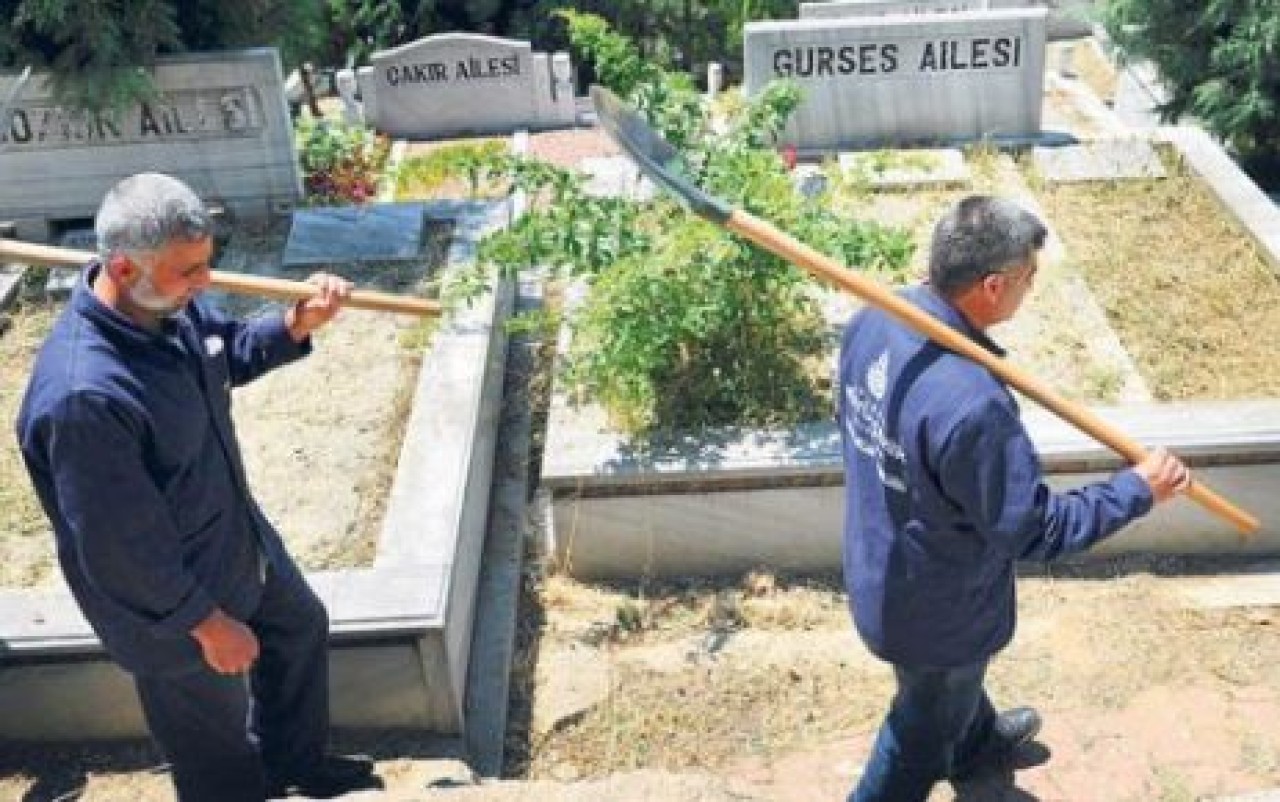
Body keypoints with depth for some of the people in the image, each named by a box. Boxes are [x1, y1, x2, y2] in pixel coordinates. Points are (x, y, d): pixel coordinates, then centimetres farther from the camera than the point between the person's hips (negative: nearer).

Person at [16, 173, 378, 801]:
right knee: (215, 746, 17)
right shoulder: (82, 397, -41)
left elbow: (230, 353, 9)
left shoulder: (168, 302, -15)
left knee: (300, 626, 30)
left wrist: (296, 324, -10)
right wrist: (207, 622, -19)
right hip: (169, 601, -9)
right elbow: (120, 547, -31)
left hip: (236, 533, 9)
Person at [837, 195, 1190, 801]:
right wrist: (1138, 490, -16)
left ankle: (979, 744, 67)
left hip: (876, 567, 9)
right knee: (926, 727, 21)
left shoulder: (870, 321, -16)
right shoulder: (971, 406, -41)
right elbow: (1034, 531, -27)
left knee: (960, 680, 38)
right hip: (936, 608, -8)